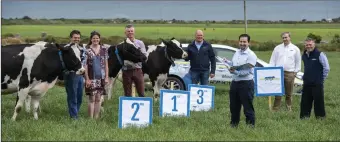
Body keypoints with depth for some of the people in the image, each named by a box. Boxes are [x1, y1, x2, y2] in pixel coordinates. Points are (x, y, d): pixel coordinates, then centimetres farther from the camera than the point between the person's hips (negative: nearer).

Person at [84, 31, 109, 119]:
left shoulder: (103, 50, 6)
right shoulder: (87, 50, -2)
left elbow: (106, 64, 9)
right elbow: (85, 65, -3)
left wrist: (107, 77, 4)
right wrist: (87, 79, -8)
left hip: (101, 78, 3)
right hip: (91, 78, -3)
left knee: (98, 99, 6)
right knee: (92, 99, -2)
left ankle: (96, 118, 12)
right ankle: (91, 118, 2)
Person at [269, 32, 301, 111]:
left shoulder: (295, 49, 7)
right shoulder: (277, 48, 10)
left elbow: (298, 62, 9)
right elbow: (272, 61, 10)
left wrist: (296, 72, 1)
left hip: (290, 73, -1)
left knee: (289, 93, 5)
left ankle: (289, 108, 13)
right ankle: (275, 109, 0)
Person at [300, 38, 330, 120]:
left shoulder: (320, 55, -9)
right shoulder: (304, 56, 12)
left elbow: (327, 68, -9)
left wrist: (322, 79, -5)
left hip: (317, 83, -6)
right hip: (306, 83, 6)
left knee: (318, 100, -2)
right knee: (305, 100, 9)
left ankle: (320, 115, 9)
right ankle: (304, 115, 18)